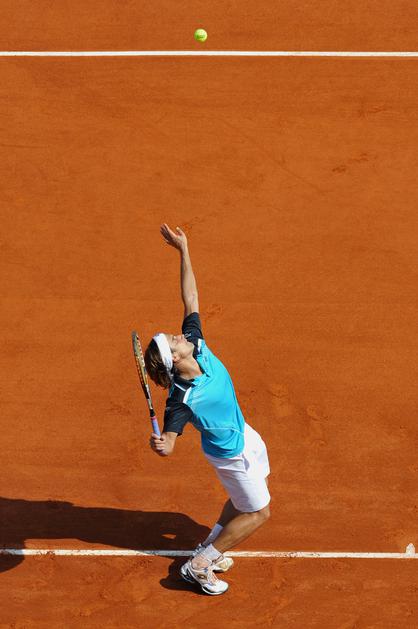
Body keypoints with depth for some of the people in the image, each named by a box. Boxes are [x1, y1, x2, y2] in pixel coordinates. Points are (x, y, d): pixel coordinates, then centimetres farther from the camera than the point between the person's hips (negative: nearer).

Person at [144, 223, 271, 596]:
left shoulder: (196, 343, -22)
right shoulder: (182, 400, -39)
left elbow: (191, 298, -15)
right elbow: (168, 441, -38)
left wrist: (184, 250, -19)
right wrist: (161, 446, -62)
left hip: (243, 434, 8)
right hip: (233, 454, -8)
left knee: (243, 498, 29)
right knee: (258, 512, 9)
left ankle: (210, 546, 45)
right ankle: (198, 566, 18)